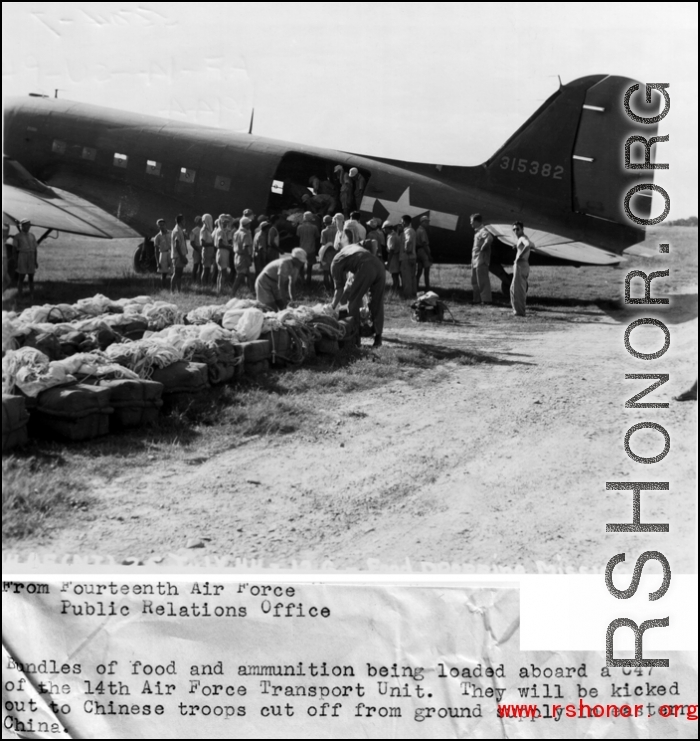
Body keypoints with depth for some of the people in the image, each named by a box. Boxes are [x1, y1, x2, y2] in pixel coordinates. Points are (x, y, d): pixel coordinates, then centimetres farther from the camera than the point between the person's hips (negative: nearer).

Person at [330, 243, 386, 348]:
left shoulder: (336, 262, 16)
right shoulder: (352, 247, 35)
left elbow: (339, 288, 18)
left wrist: (333, 306, 30)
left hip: (366, 269, -6)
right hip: (380, 266, 6)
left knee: (353, 301, 9)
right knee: (377, 303, 16)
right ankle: (378, 338, 18)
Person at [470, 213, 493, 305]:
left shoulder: (483, 231, -14)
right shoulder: (477, 231, 17)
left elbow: (489, 238, -33)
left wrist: (482, 248, -23)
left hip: (481, 260, -10)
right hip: (475, 260, 10)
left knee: (482, 280, -7)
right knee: (475, 280, 14)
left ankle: (486, 299, -3)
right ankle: (477, 299, 20)